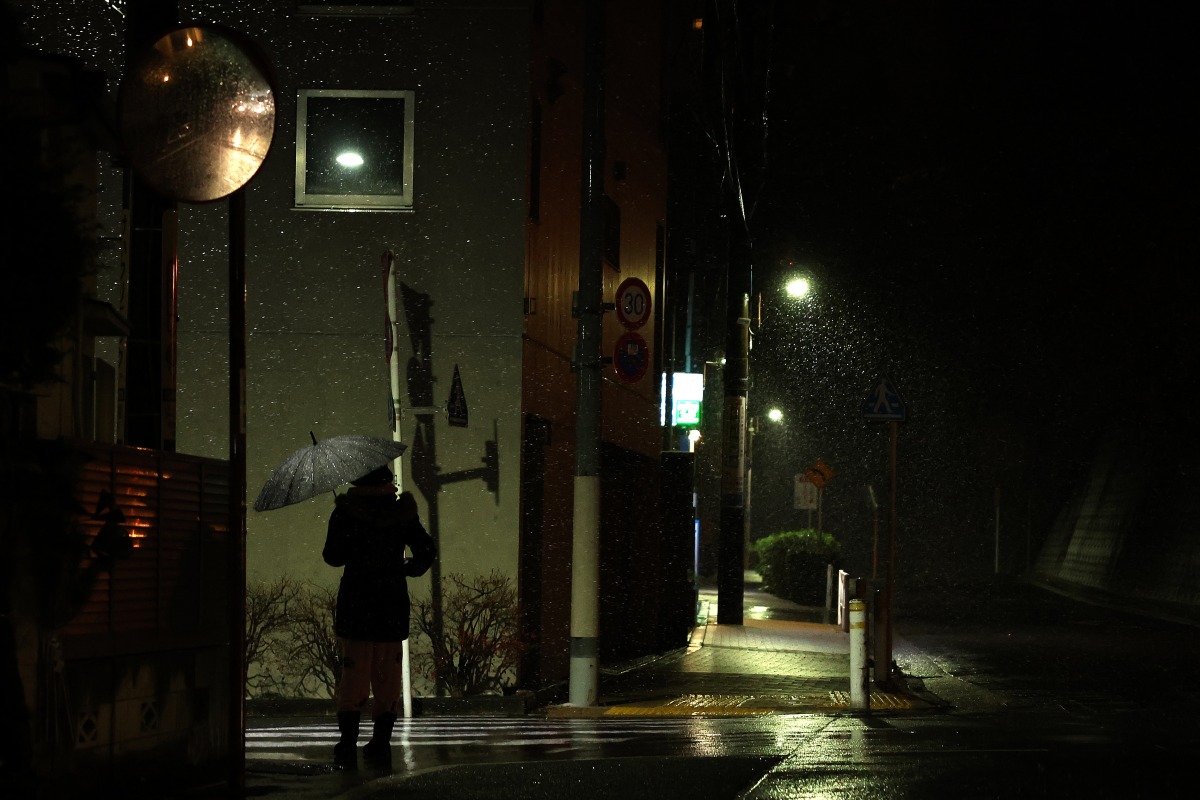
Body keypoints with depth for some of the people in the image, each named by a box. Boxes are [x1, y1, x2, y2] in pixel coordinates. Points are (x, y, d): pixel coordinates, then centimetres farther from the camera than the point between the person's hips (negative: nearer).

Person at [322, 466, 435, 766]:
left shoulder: (346, 512, -6)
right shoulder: (402, 513, 1)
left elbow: (333, 556, -3)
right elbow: (426, 551, 4)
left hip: (356, 604, -2)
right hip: (393, 606, 2)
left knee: (354, 673, 0)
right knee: (387, 674, 8)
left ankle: (348, 741, -6)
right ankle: (381, 741, 8)